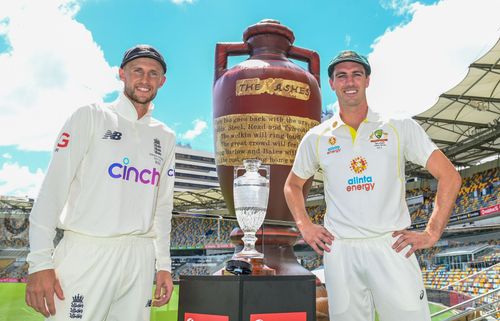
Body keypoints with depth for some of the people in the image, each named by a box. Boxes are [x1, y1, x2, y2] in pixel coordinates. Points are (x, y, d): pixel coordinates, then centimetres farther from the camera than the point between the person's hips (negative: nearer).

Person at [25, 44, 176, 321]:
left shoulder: (165, 138, 15)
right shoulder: (91, 117, 3)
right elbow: (54, 186, -5)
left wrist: (164, 264, 10)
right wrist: (40, 262, -13)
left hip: (140, 257, 4)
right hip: (88, 251, -4)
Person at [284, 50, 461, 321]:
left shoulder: (400, 127, 3)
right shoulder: (315, 138, 8)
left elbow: (449, 177, 4)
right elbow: (292, 185, 21)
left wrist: (432, 233, -3)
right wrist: (305, 227, 8)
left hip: (392, 247, -1)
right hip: (339, 251, 2)